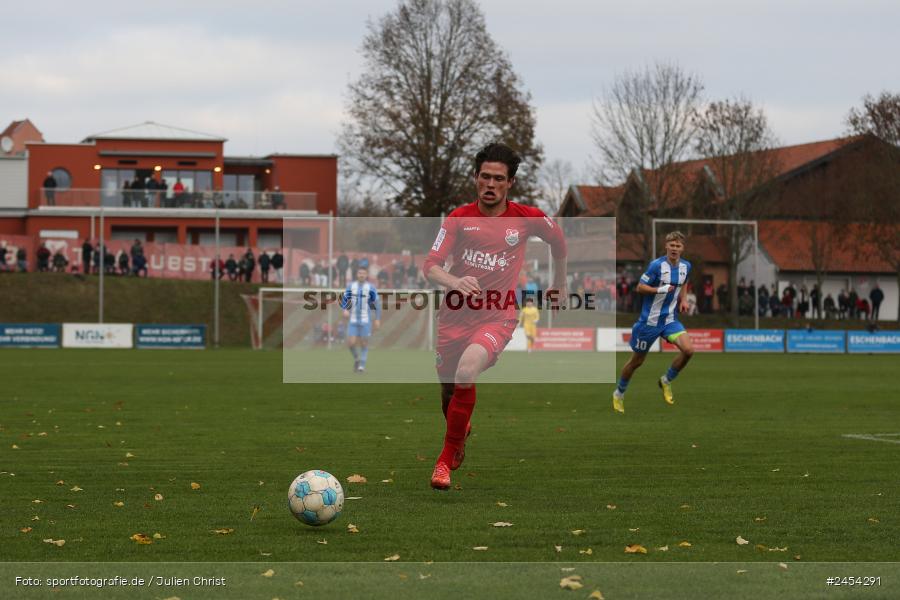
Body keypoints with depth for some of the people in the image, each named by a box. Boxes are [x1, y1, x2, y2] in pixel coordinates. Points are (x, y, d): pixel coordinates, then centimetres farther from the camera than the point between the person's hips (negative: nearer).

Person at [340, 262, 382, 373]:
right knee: (351, 343, -5)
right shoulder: (351, 285, 3)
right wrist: (345, 309, -8)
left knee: (364, 344, -1)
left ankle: (362, 366, 10)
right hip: (353, 320, 2)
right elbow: (343, 299, 12)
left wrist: (378, 319, -3)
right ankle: (356, 358, 22)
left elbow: (377, 303, 0)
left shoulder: (370, 287, -4)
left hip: (365, 321, -2)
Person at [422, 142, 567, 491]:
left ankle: (448, 458, -16)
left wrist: (560, 284, 30)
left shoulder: (528, 218, 0)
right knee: (448, 390, 11)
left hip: (497, 317, -3)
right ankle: (461, 433, 48)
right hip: (455, 314, 3)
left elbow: (558, 241, 21)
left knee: (466, 372, -30)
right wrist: (454, 282, -33)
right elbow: (430, 266, -12)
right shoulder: (458, 218, -1)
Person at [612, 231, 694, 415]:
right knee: (637, 361, 7)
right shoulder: (656, 265, -16)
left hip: (670, 320, 4)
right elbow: (640, 288, -13)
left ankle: (666, 381, 5)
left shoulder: (686, 266, 2)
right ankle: (619, 394, 31)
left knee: (688, 349, -19)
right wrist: (661, 290, -26)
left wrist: (681, 300, 7)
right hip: (650, 321, -4)